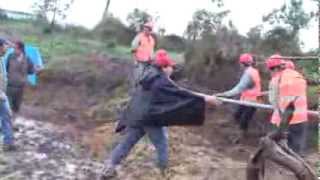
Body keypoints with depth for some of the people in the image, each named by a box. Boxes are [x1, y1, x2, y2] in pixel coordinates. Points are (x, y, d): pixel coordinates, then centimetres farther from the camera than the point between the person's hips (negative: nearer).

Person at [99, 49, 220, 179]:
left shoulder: (150, 77, 11)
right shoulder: (162, 82, -17)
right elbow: (180, 94, -20)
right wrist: (204, 99, -19)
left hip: (136, 115, 8)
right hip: (150, 118, -8)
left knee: (127, 142, 14)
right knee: (161, 145, 13)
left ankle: (109, 168, 15)